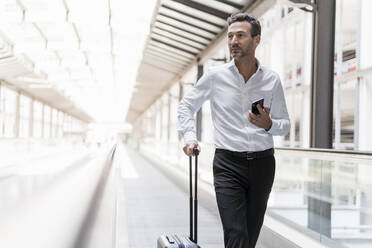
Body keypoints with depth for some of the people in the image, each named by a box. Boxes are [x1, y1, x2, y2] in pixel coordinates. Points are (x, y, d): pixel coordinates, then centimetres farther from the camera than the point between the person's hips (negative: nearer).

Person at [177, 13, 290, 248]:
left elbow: (285, 124, 11)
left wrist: (268, 124, -11)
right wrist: (189, 136, 0)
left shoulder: (272, 80, 4)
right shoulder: (215, 76, 1)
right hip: (228, 164, -2)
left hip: (262, 163, 3)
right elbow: (186, 106, 14)